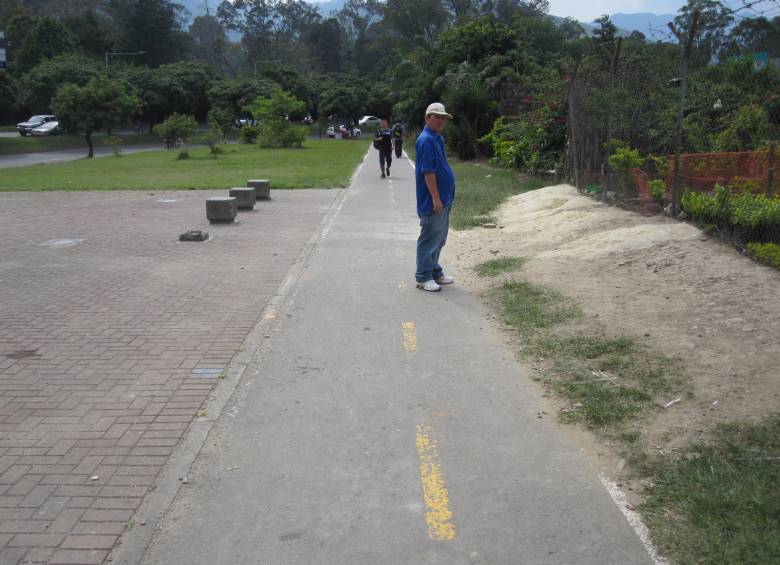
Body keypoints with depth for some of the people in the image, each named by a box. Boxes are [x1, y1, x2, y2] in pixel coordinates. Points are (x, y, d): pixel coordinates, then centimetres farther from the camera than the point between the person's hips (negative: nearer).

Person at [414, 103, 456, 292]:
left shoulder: (438, 138, 14)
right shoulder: (426, 140, -17)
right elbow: (428, 171, -22)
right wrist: (436, 198, -23)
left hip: (443, 199, 10)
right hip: (433, 201, -10)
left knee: (439, 239, 17)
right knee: (430, 239, -2)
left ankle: (435, 272, 28)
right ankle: (423, 278, 6)